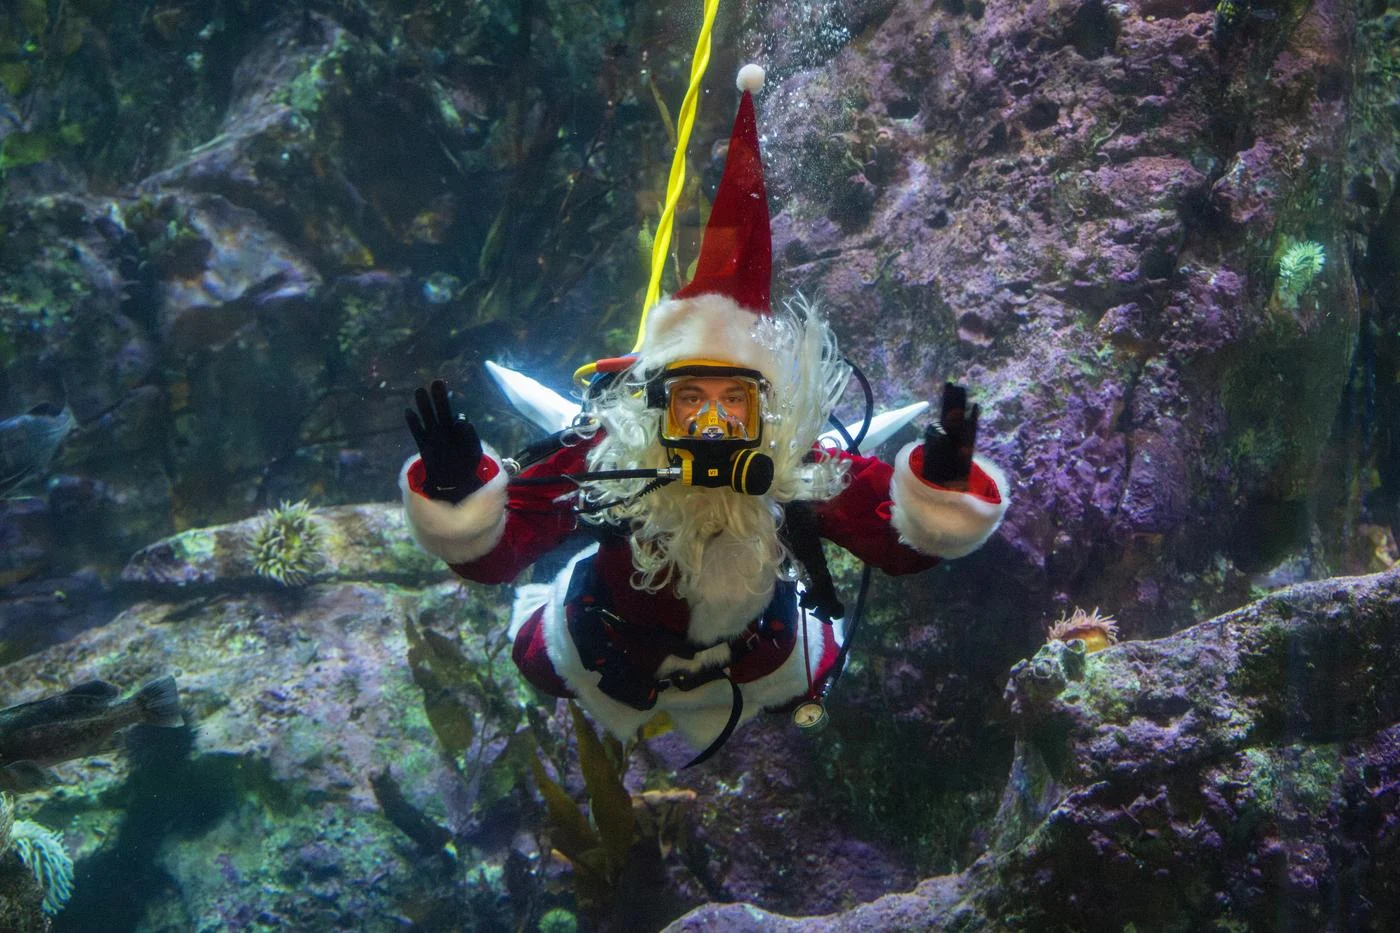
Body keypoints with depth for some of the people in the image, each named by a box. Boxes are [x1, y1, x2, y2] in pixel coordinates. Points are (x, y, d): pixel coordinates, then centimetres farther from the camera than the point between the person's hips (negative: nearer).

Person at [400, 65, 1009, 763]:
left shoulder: (807, 474, -39)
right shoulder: (602, 462, -42)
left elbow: (907, 540, -41)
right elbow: (489, 553, -44)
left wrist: (942, 482, -62)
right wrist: (455, 488, -65)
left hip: (755, 672, 1)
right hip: (610, 658, -1)